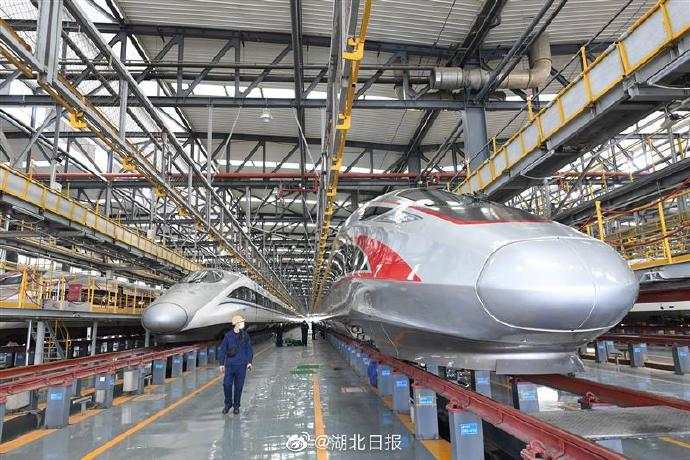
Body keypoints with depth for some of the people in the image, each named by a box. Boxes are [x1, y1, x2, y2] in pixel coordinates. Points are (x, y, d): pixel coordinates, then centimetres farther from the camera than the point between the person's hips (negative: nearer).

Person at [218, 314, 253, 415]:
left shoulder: (245, 336, 5)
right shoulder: (228, 336, 1)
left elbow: (249, 350, 9)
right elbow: (222, 350, 5)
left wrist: (249, 362, 0)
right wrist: (221, 364, 3)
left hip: (241, 365, 1)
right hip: (229, 365, -1)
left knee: (238, 386, 5)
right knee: (227, 384, -5)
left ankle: (236, 406, 20)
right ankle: (228, 404, 17)